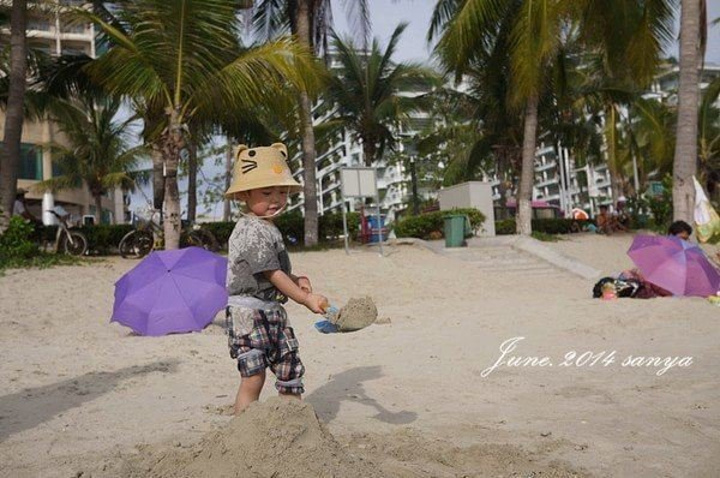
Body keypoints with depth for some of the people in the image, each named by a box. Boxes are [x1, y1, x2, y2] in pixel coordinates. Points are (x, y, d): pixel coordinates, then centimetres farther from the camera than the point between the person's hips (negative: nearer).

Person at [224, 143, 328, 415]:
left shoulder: (268, 229, 13)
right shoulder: (252, 231, -18)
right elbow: (272, 274, -20)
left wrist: (296, 280, 3)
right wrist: (306, 299, -17)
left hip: (272, 311, 10)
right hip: (248, 312, -10)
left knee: (290, 369, 13)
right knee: (253, 377, -7)